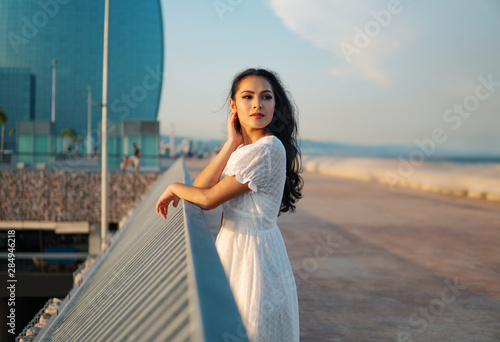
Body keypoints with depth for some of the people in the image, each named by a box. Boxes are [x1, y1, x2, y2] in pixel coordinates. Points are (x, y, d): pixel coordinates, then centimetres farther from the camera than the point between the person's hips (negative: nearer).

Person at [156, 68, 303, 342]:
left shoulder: (268, 149, -20)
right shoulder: (241, 148, 8)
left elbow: (208, 199, -17)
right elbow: (199, 186, -4)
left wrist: (173, 188, 2)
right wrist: (231, 144, -9)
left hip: (254, 250, -8)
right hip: (232, 246, 9)